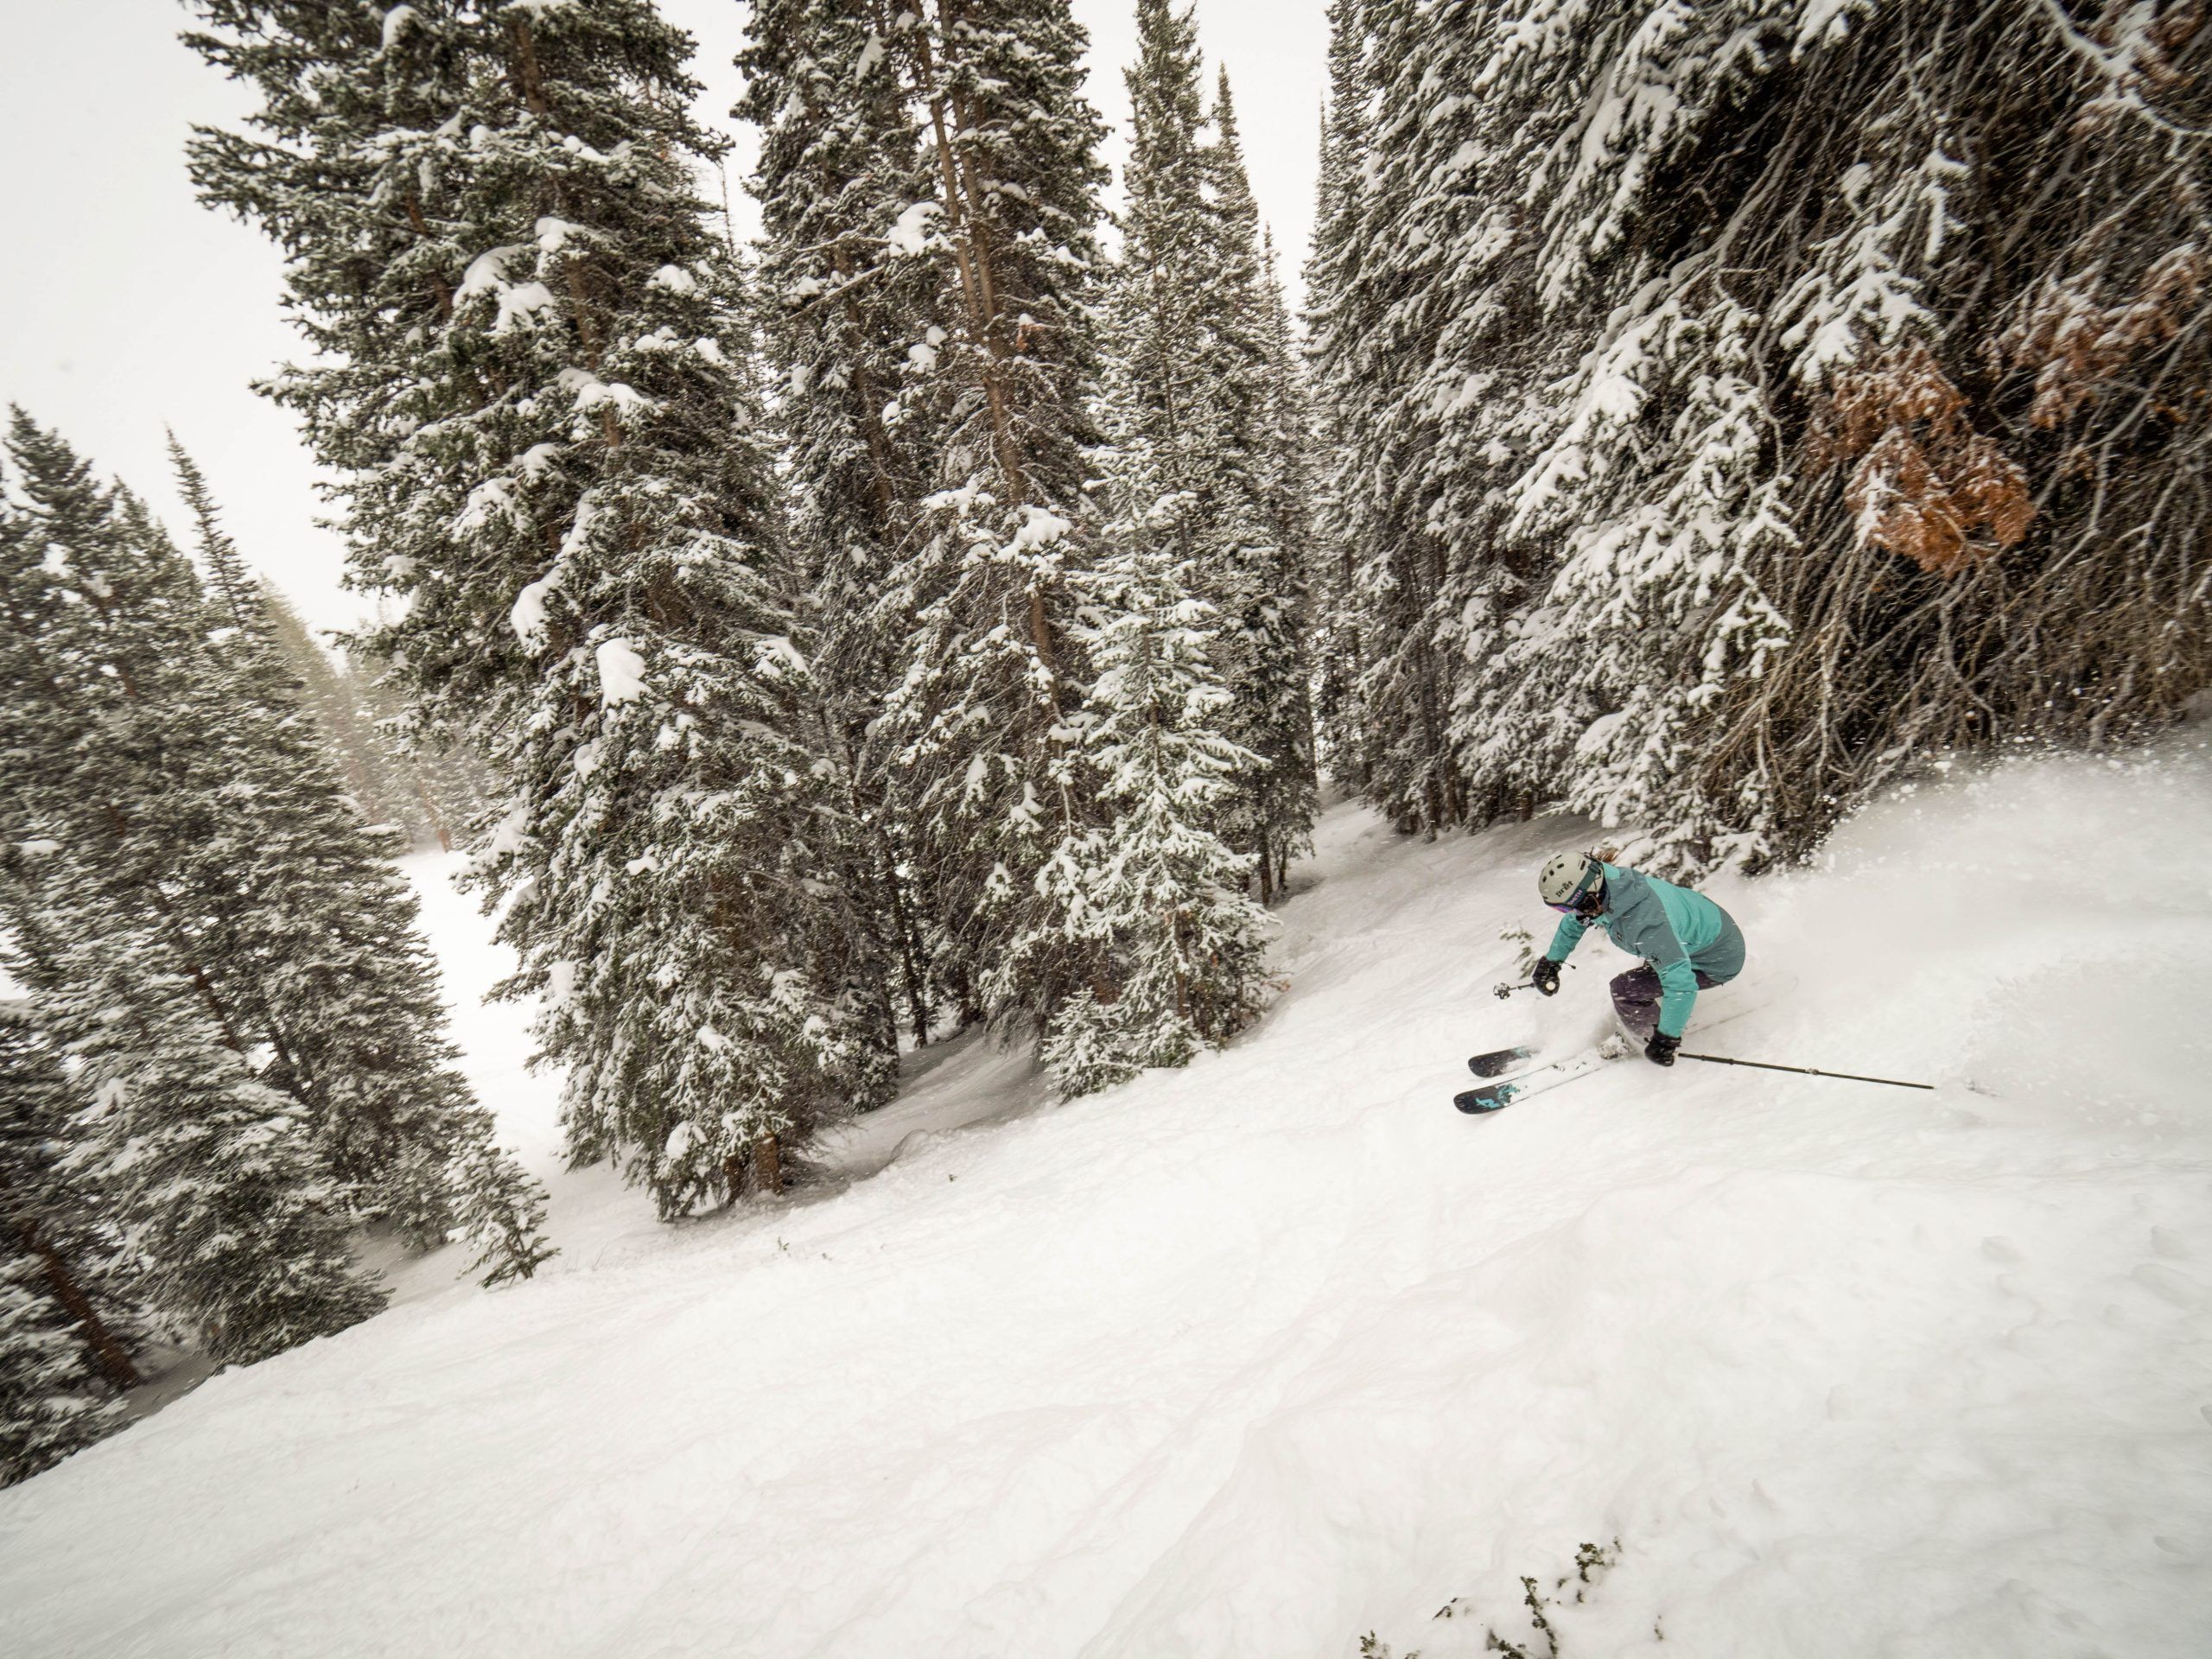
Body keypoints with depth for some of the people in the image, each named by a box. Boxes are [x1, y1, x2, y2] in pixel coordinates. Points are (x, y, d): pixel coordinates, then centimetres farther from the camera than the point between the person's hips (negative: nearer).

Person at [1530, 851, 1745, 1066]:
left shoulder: (1644, 924, -41)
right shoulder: (1605, 878, -17)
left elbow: (1681, 984, -37)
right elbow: (1575, 919, 4)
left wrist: (1666, 1038, -29)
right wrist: (1551, 961, 9)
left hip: (1719, 960, -8)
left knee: (1624, 990, -10)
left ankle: (1650, 1039, 13)